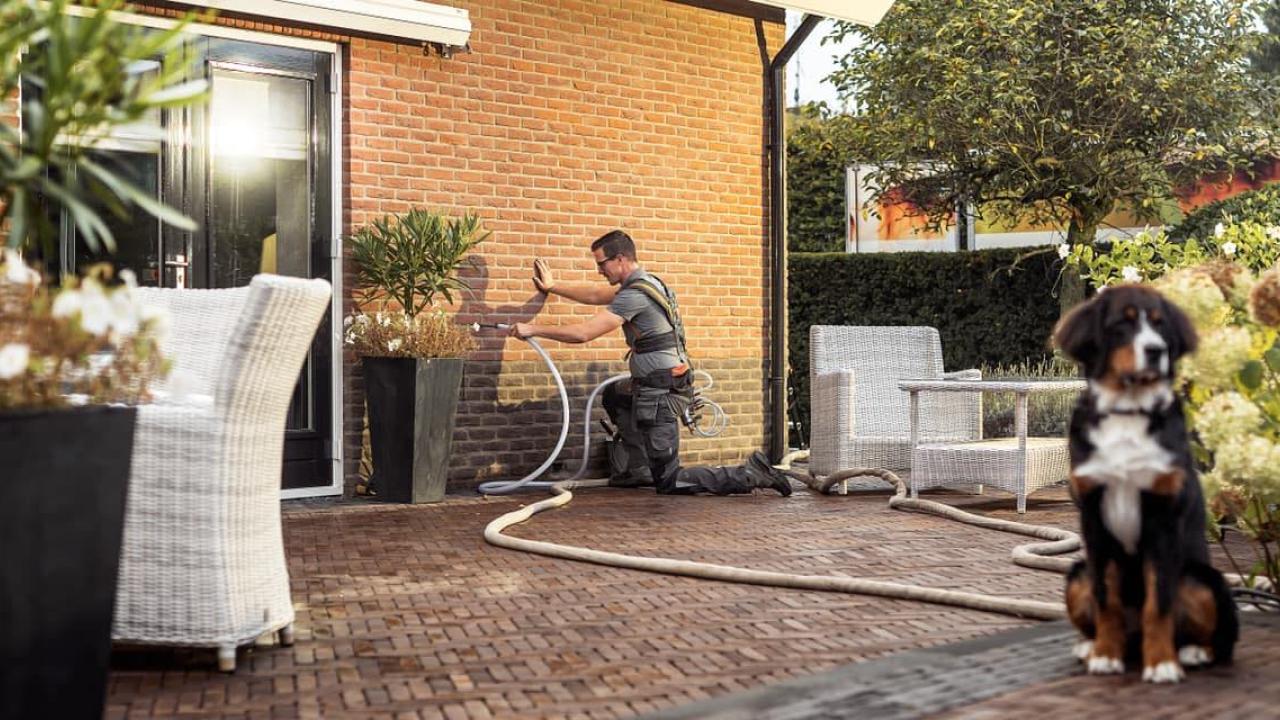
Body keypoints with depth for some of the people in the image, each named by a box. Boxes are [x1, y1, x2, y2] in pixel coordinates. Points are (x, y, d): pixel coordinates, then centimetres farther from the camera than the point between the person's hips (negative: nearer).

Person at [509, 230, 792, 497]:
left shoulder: (635, 295, -19)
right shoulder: (643, 282, 11)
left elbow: (583, 333, -22)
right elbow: (594, 295, 25)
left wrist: (532, 329, -13)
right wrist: (552, 286, 31)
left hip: (659, 393, -10)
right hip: (656, 384, 10)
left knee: (668, 482, -1)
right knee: (613, 396, 33)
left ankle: (751, 474, -6)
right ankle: (640, 469, 27)